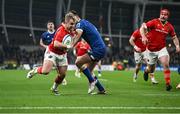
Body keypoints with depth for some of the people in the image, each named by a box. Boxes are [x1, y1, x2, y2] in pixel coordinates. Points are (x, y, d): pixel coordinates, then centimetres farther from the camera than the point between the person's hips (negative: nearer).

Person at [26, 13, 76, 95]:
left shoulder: (70, 30, -4)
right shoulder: (61, 31, -28)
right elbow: (56, 44, -39)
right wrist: (67, 46, -40)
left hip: (62, 54, 7)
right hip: (52, 52, -7)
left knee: (62, 74, 0)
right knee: (45, 71, -24)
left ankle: (54, 88, 27)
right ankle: (35, 70, 10)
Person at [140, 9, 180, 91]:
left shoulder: (169, 26, -1)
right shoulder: (154, 22, -13)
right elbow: (142, 28, -20)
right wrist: (143, 36, -37)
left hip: (162, 49, 1)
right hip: (151, 50, -1)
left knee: (166, 64, -23)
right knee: (151, 70, 11)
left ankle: (168, 84, -16)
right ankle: (146, 71, 49)